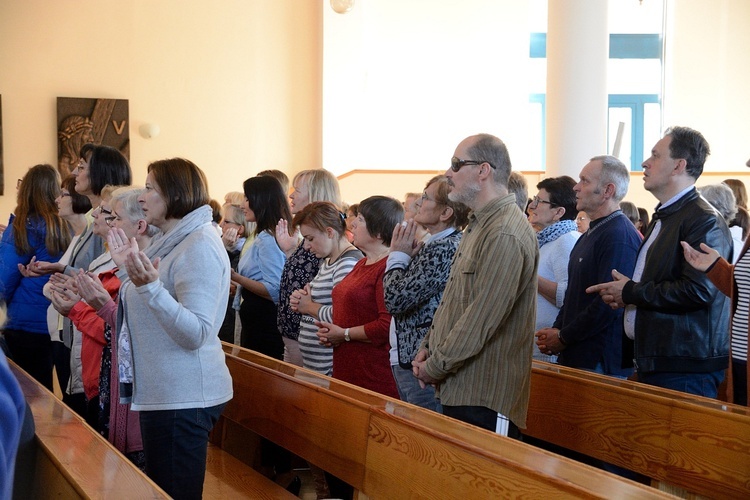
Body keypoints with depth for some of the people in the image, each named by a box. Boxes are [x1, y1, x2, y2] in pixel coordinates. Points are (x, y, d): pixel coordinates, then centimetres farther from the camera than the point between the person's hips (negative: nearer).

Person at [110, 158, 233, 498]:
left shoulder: (200, 246, -17)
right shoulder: (170, 241, 13)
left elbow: (196, 333, -26)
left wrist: (150, 286, -35)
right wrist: (127, 268, 13)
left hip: (183, 398, -10)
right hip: (161, 392, 10)